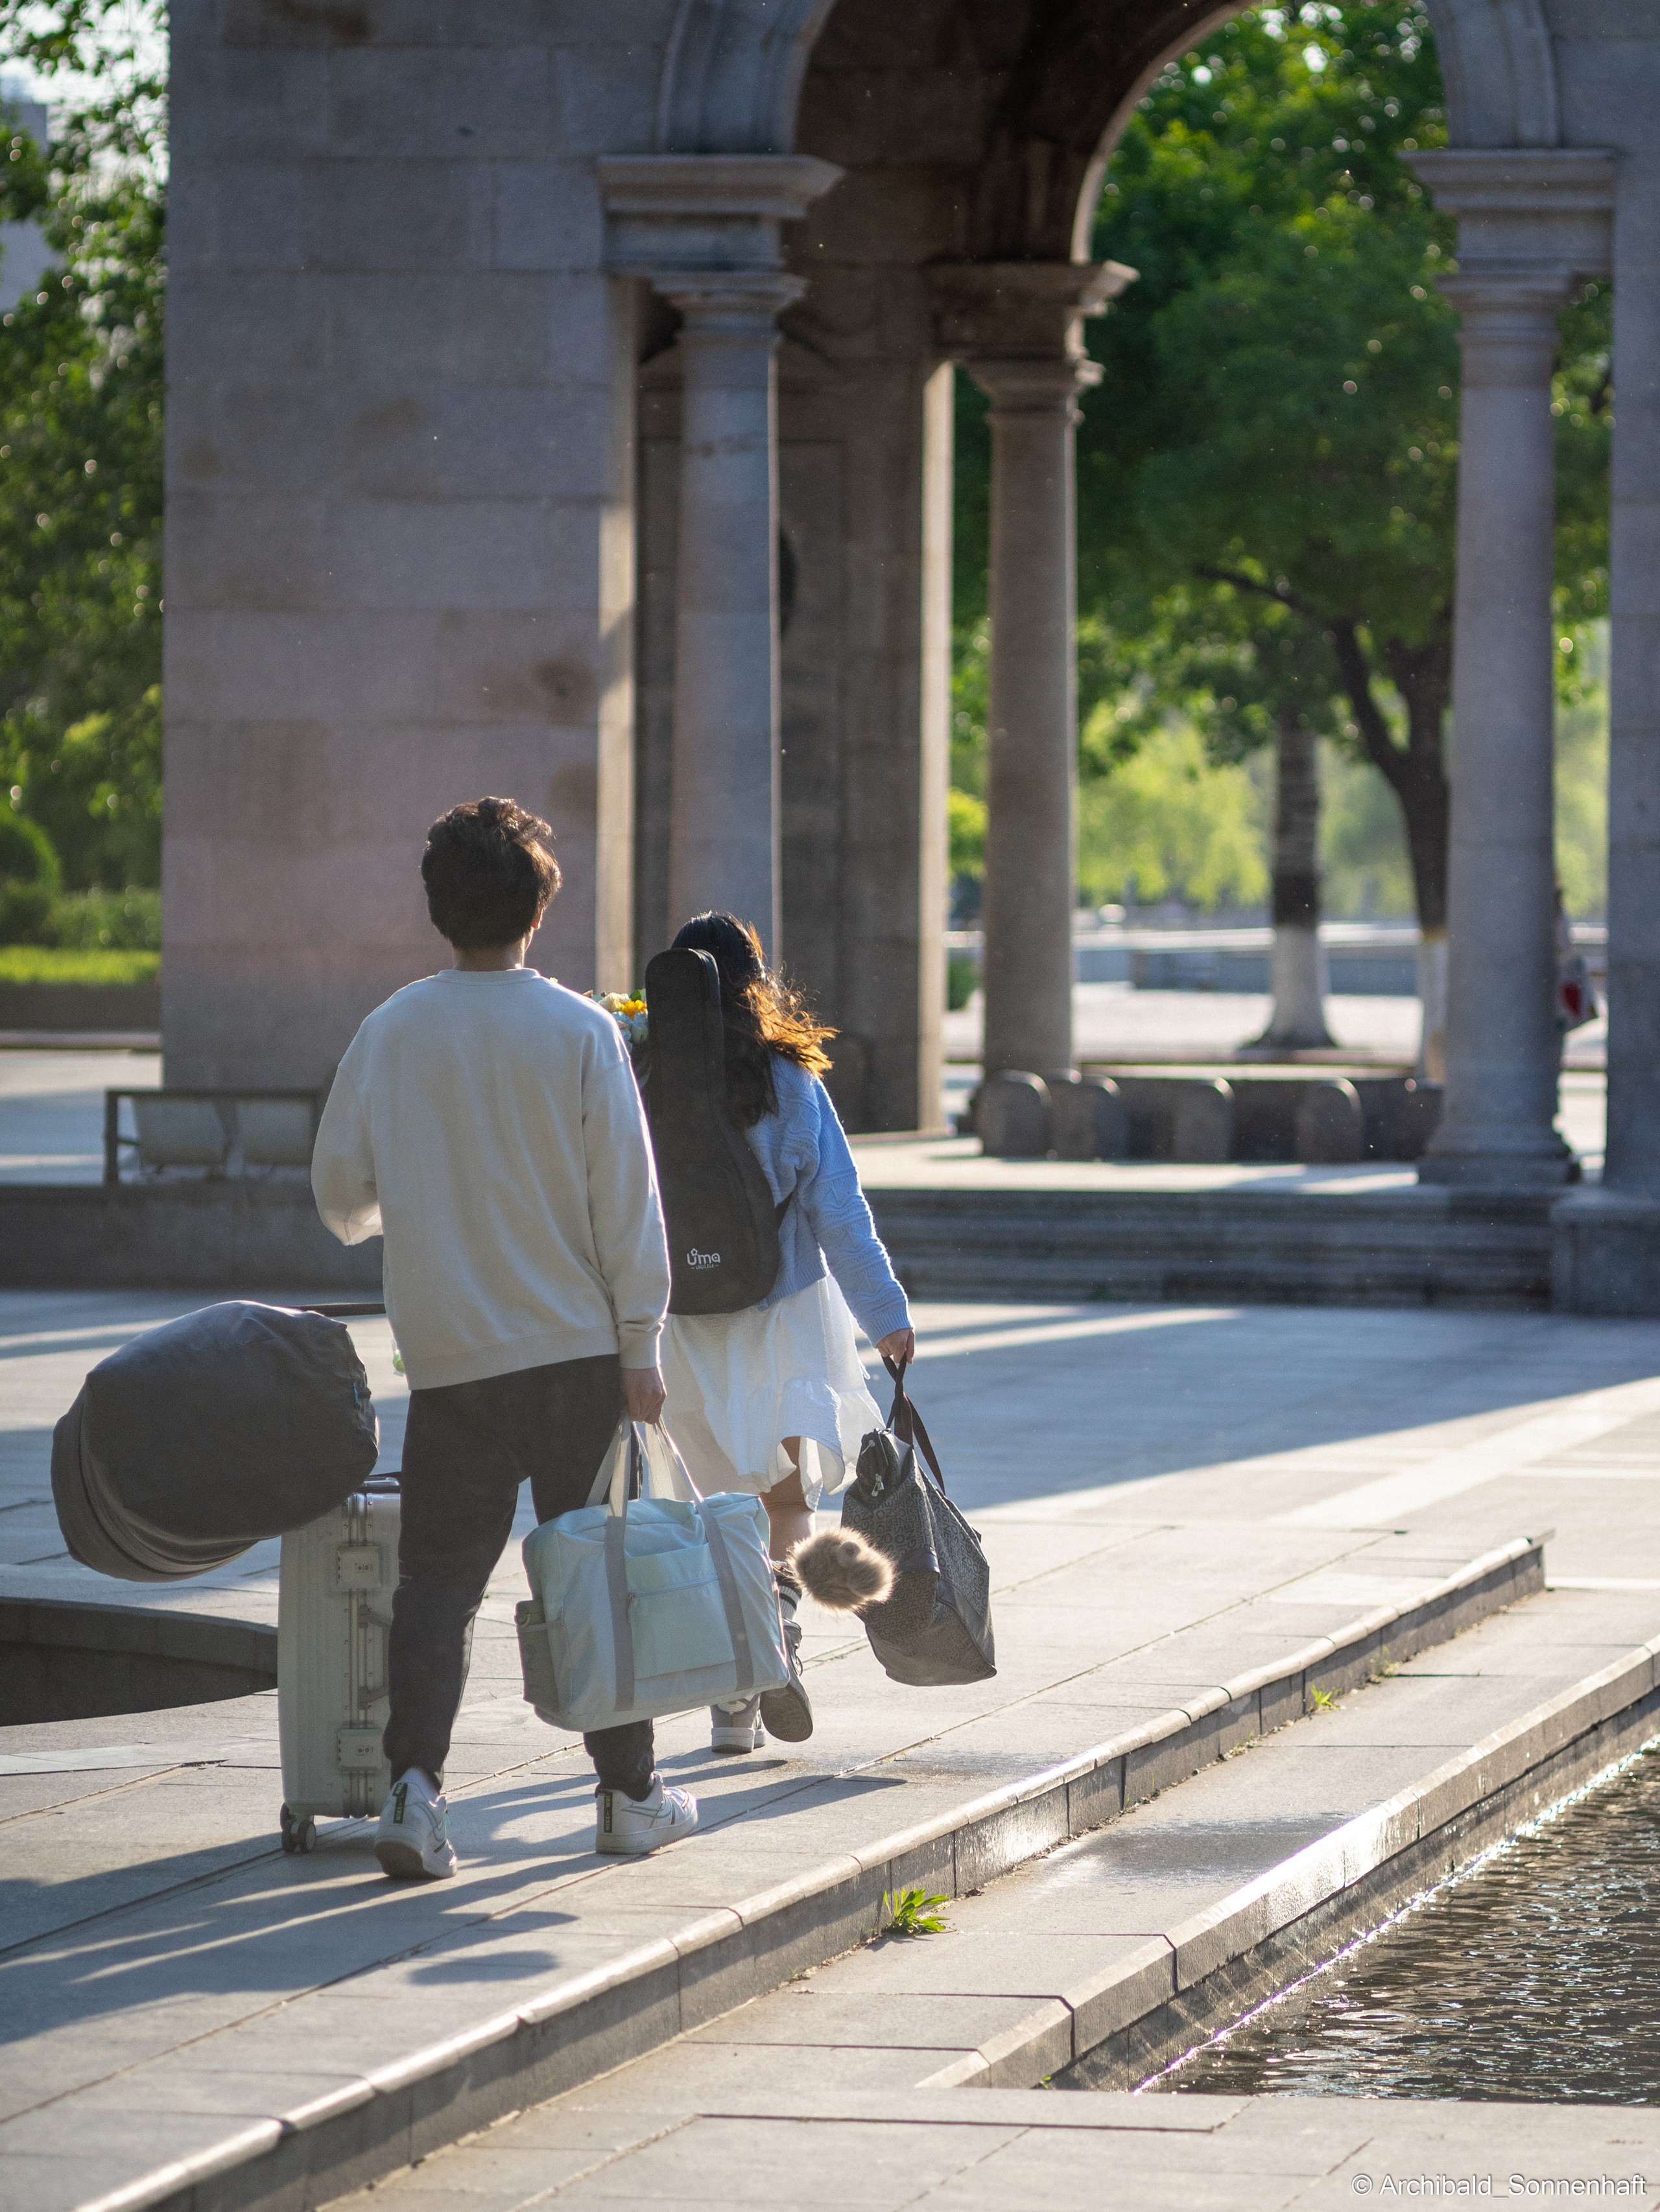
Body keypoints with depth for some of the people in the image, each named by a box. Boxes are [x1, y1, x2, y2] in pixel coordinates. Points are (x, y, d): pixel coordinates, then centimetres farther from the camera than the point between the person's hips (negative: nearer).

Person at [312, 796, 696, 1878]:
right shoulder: (580, 1032, -7)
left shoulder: (391, 1031, 0)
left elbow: (340, 1192, 6)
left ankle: (415, 1781, -15)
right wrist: (642, 1350, -2)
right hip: (574, 1344, -1)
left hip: (448, 1353, 1)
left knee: (438, 1577, 3)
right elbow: (627, 1199, -7)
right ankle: (630, 1794, 18)